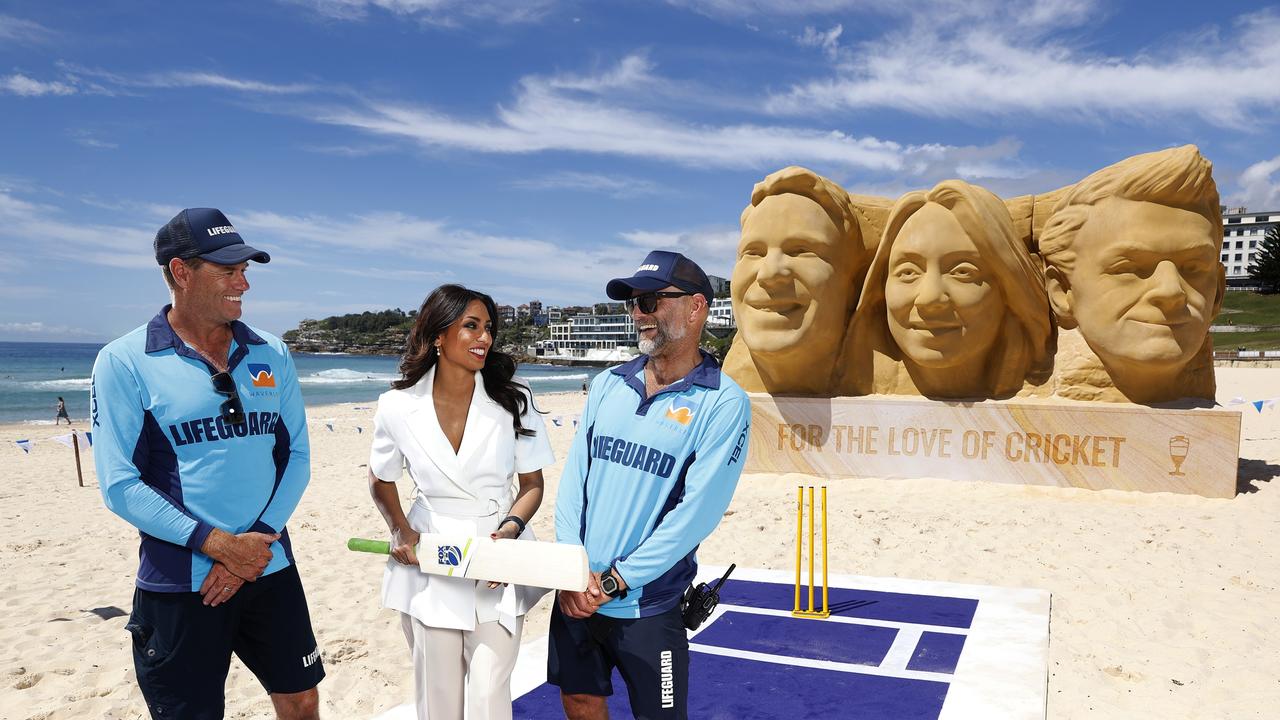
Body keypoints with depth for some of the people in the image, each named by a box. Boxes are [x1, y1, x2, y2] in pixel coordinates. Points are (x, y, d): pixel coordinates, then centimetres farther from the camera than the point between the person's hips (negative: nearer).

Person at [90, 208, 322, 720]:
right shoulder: (125, 362, -8)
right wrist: (217, 544, -18)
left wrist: (260, 540, -9)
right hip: (179, 585, -4)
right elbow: (120, 485, -11)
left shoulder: (272, 356, 4)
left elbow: (296, 455, 4)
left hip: (272, 570, 4)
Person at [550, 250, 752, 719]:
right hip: (575, 597, 5)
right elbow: (574, 480, 3)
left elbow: (697, 512, -17)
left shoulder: (723, 403, -12)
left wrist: (614, 581, -16)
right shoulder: (608, 384, 4)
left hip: (648, 605, -5)